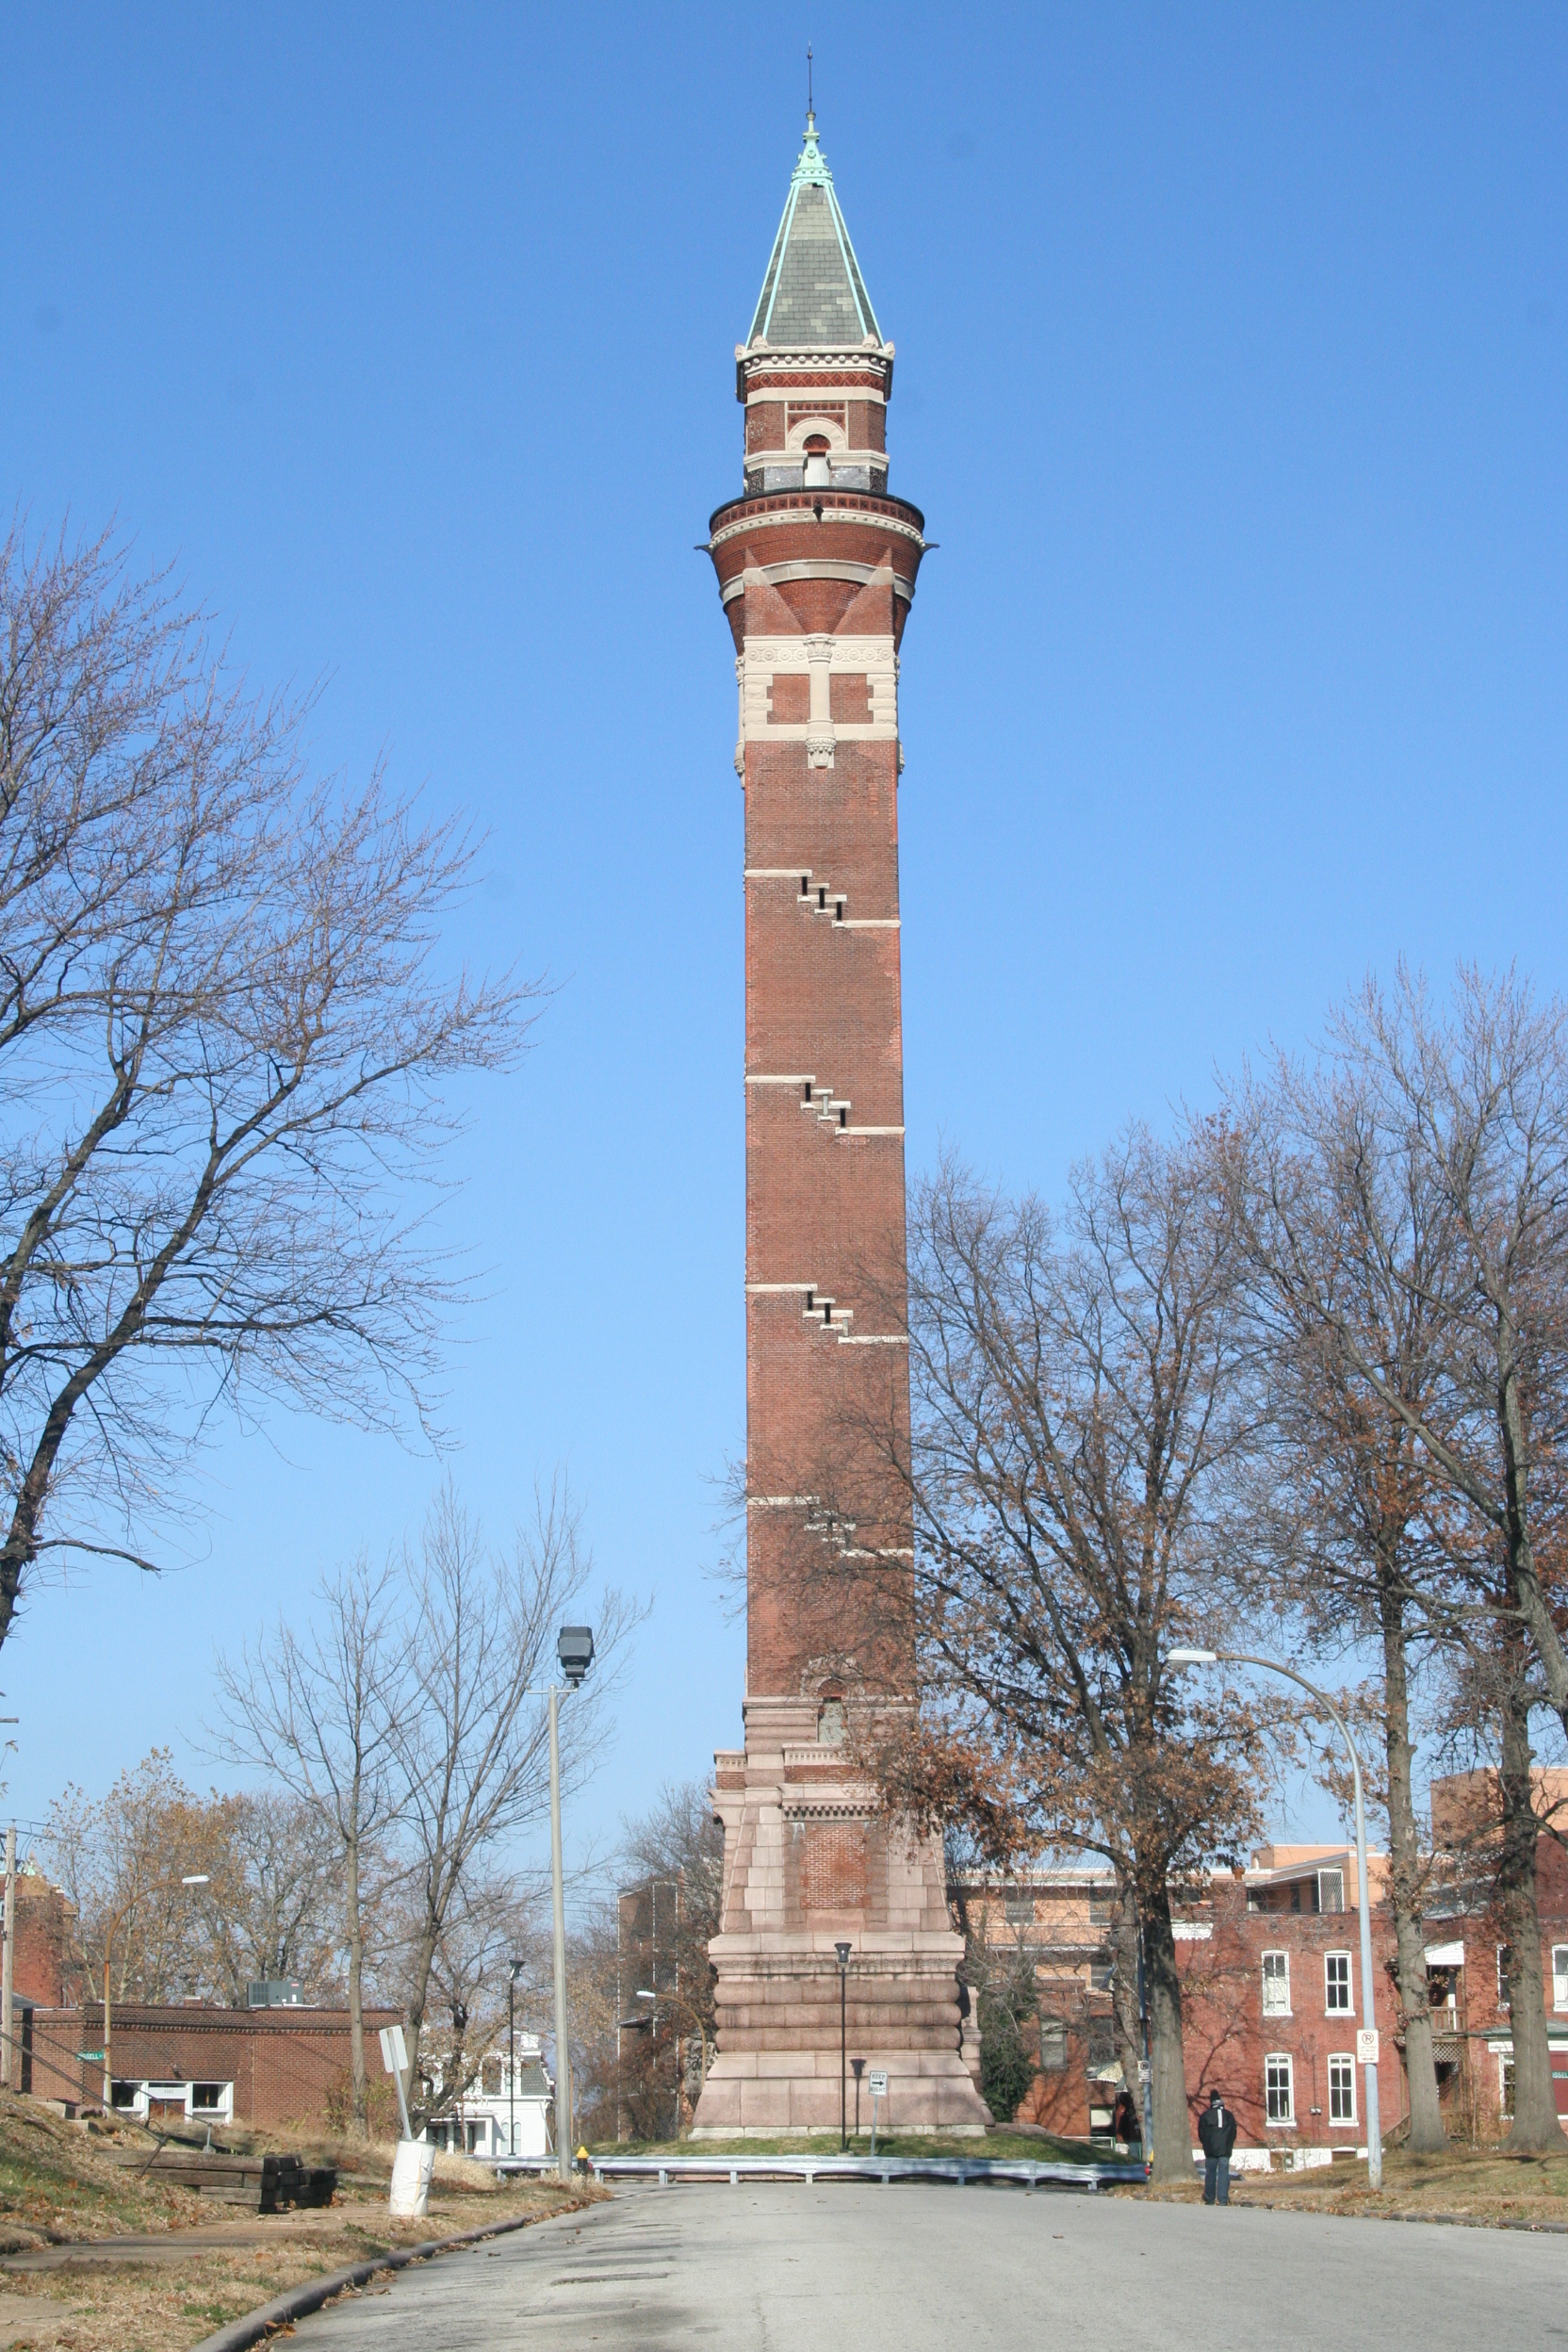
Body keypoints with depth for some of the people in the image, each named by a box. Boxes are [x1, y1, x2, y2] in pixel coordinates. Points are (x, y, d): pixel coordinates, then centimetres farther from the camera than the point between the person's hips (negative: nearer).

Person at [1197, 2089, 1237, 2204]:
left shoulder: (1205, 2116, 3)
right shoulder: (1229, 2115, 7)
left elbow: (1201, 2134, 7)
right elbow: (1233, 2133, 12)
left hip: (1210, 2150, -1)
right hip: (1225, 2150, 1)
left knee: (1210, 2173, 7)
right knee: (1224, 2173, -2)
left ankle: (1209, 2199, 9)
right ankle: (1223, 2200, -9)